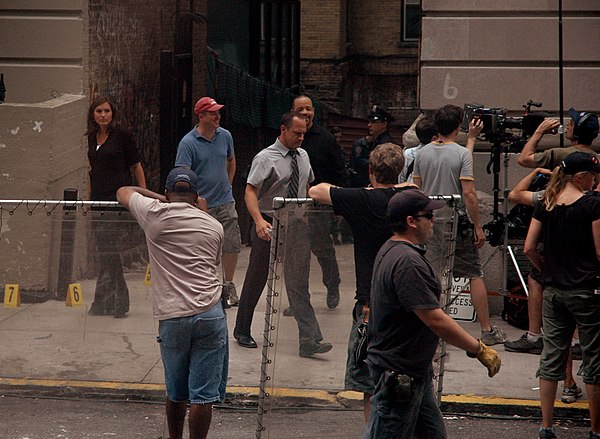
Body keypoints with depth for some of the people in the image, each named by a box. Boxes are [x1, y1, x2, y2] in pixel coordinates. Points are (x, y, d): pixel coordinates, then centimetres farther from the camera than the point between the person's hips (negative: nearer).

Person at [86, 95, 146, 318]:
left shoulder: (122, 135, -4)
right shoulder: (92, 137, 14)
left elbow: (136, 167, 0)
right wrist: (88, 199, 19)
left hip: (117, 198, -7)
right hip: (99, 199, 7)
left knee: (108, 250, -11)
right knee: (105, 251, 6)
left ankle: (103, 302, -8)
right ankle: (119, 302, 12)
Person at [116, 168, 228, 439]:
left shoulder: (155, 214, 5)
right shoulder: (214, 226, 12)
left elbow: (123, 192, 22)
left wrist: (160, 199, 33)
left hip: (172, 317, 0)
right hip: (210, 314, 0)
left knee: (176, 392, 16)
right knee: (203, 394, 0)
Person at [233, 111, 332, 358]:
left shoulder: (303, 156, 9)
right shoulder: (266, 158, -10)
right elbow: (250, 191, -19)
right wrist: (259, 221, -33)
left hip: (296, 226, 4)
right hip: (269, 226, -4)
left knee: (298, 283, -2)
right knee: (256, 280, 9)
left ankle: (309, 340, -9)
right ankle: (242, 331, 26)